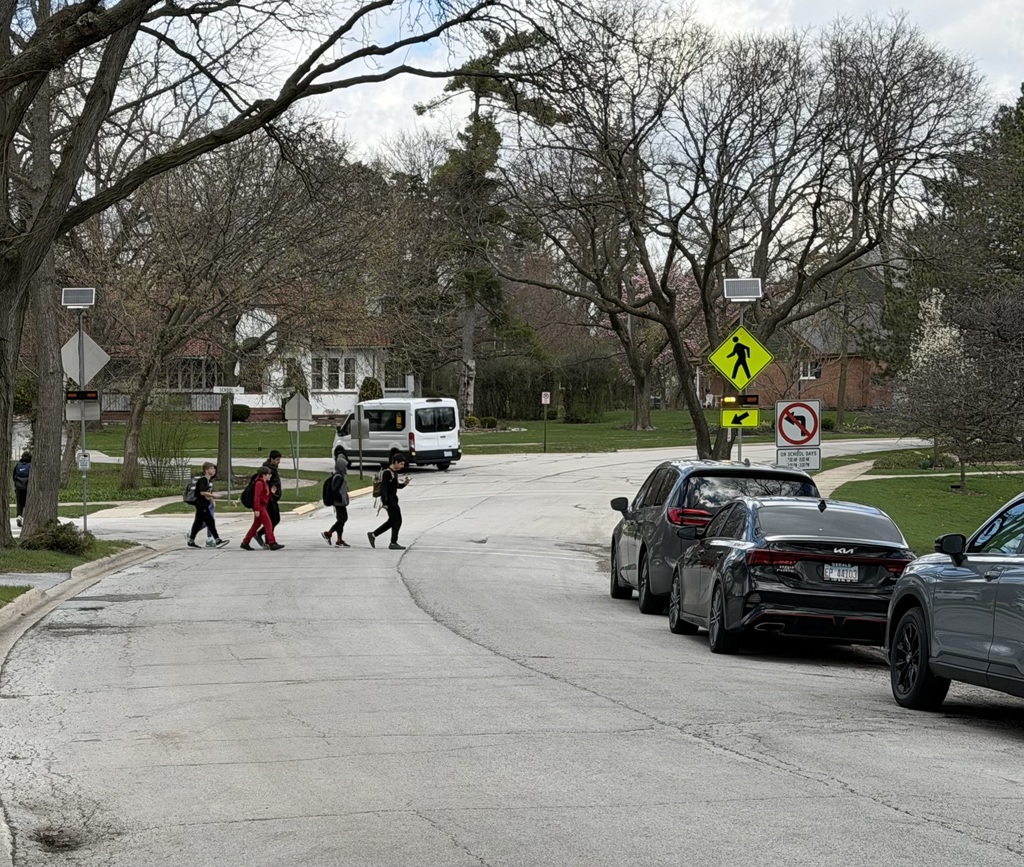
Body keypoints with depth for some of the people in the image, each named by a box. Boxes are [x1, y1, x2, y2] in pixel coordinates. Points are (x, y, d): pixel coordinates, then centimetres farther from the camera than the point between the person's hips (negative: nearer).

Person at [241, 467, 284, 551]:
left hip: (263, 507, 10)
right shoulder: (259, 483, -13)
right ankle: (272, 544, -11)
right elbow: (257, 496, -20)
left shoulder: (265, 484, 19)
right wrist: (257, 509, -24)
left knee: (256, 525, 12)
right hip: (260, 507, -10)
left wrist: (271, 493, 3)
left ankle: (245, 543, 15)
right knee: (268, 524, -10)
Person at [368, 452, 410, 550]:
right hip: (389, 500, -10)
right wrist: (385, 502, -25)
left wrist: (404, 484, 6)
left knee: (392, 521, 15)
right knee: (397, 520, -6)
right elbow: (383, 488, -20)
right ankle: (393, 543, 0)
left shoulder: (394, 472, 14)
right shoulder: (387, 473, -15)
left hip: (393, 500, 10)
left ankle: (373, 535, 23)